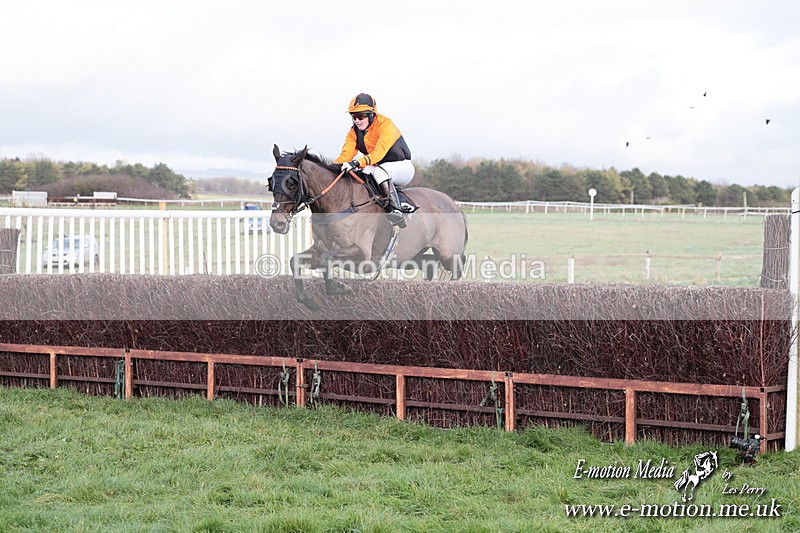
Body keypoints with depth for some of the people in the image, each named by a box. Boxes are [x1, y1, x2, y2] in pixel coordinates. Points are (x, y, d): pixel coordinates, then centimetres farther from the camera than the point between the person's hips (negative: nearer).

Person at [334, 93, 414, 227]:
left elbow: (379, 152, -34)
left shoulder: (385, 124, -20)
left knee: (378, 170, -37)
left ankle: (396, 210, -46)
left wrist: (357, 163, -48)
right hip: (380, 168, 7)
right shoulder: (354, 132, 1)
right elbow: (346, 155, -10)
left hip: (402, 167, -7)